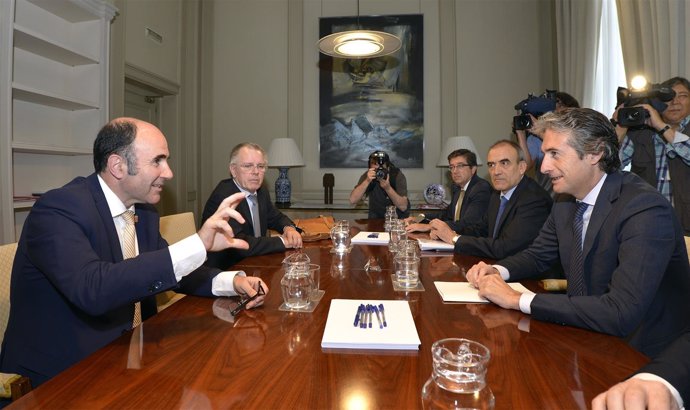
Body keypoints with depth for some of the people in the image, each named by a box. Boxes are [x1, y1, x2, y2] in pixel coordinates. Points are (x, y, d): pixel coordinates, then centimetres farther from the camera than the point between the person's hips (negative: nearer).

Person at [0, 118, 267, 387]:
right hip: (59, 375, -6)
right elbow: (92, 289, -35)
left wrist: (231, 281, -9)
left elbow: (168, 269, 8)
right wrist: (197, 245, -37)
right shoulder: (58, 208, -20)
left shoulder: (144, 211, 2)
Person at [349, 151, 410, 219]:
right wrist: (367, 181, -35)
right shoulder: (367, 176, -15)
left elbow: (403, 207, -26)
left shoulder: (397, 175, -21)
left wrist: (388, 188, -37)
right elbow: (352, 200, -25)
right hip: (376, 215, 1)